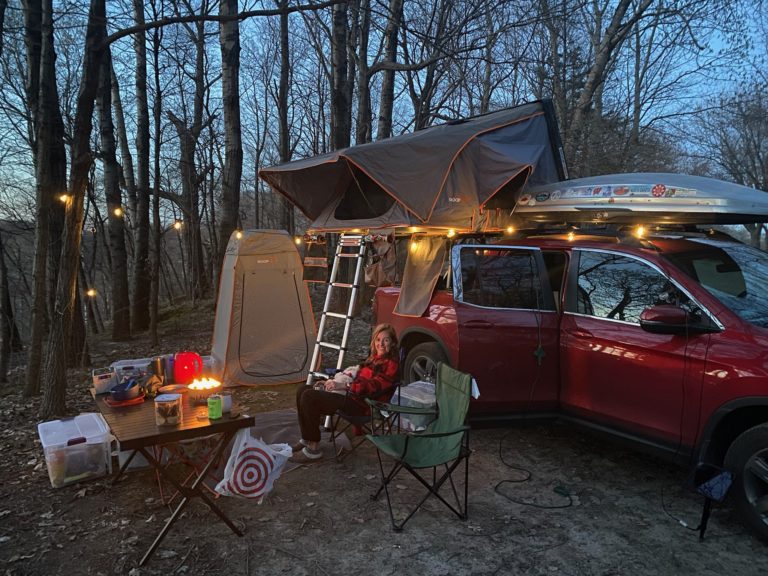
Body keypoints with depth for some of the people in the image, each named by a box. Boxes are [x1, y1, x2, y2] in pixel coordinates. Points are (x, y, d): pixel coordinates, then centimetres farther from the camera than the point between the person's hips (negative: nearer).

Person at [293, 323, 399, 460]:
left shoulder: (391, 365, -6)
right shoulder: (374, 358, 21)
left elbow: (374, 386, -18)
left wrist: (345, 386, -23)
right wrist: (335, 380, 12)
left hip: (360, 403, -9)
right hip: (351, 394, 9)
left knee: (309, 397, -22)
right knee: (302, 390, 1)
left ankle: (313, 449, -14)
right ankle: (306, 440, 5)